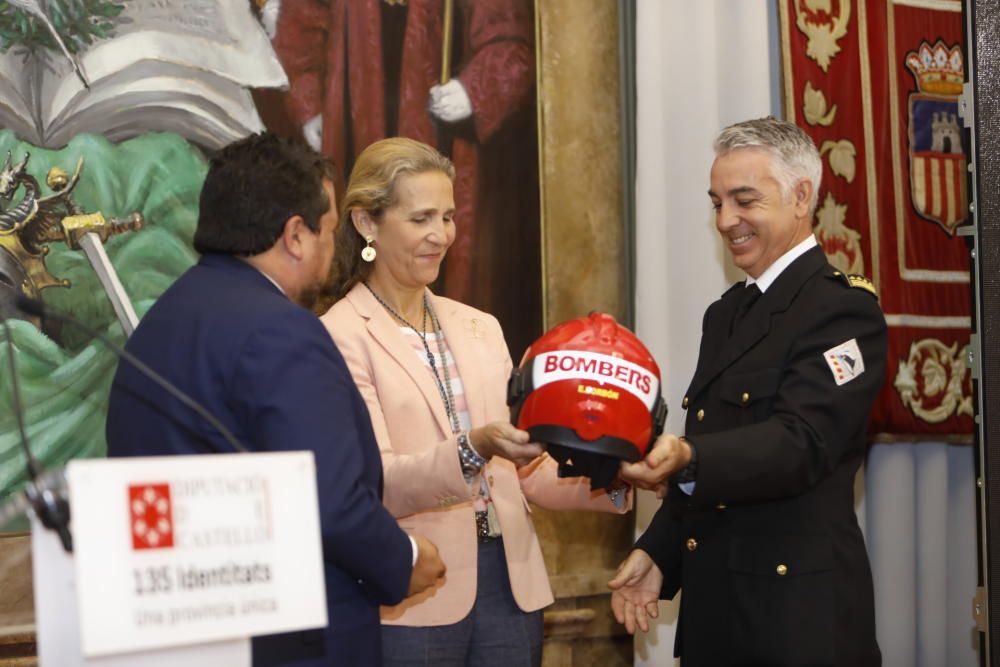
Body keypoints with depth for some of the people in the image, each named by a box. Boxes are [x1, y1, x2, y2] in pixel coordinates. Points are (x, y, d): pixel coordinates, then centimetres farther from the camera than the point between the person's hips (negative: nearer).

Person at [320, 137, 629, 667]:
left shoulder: (481, 328, 13)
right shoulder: (341, 336, -5)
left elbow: (525, 468, 12)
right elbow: (373, 483, -14)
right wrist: (474, 448, -28)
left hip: (509, 585, 5)